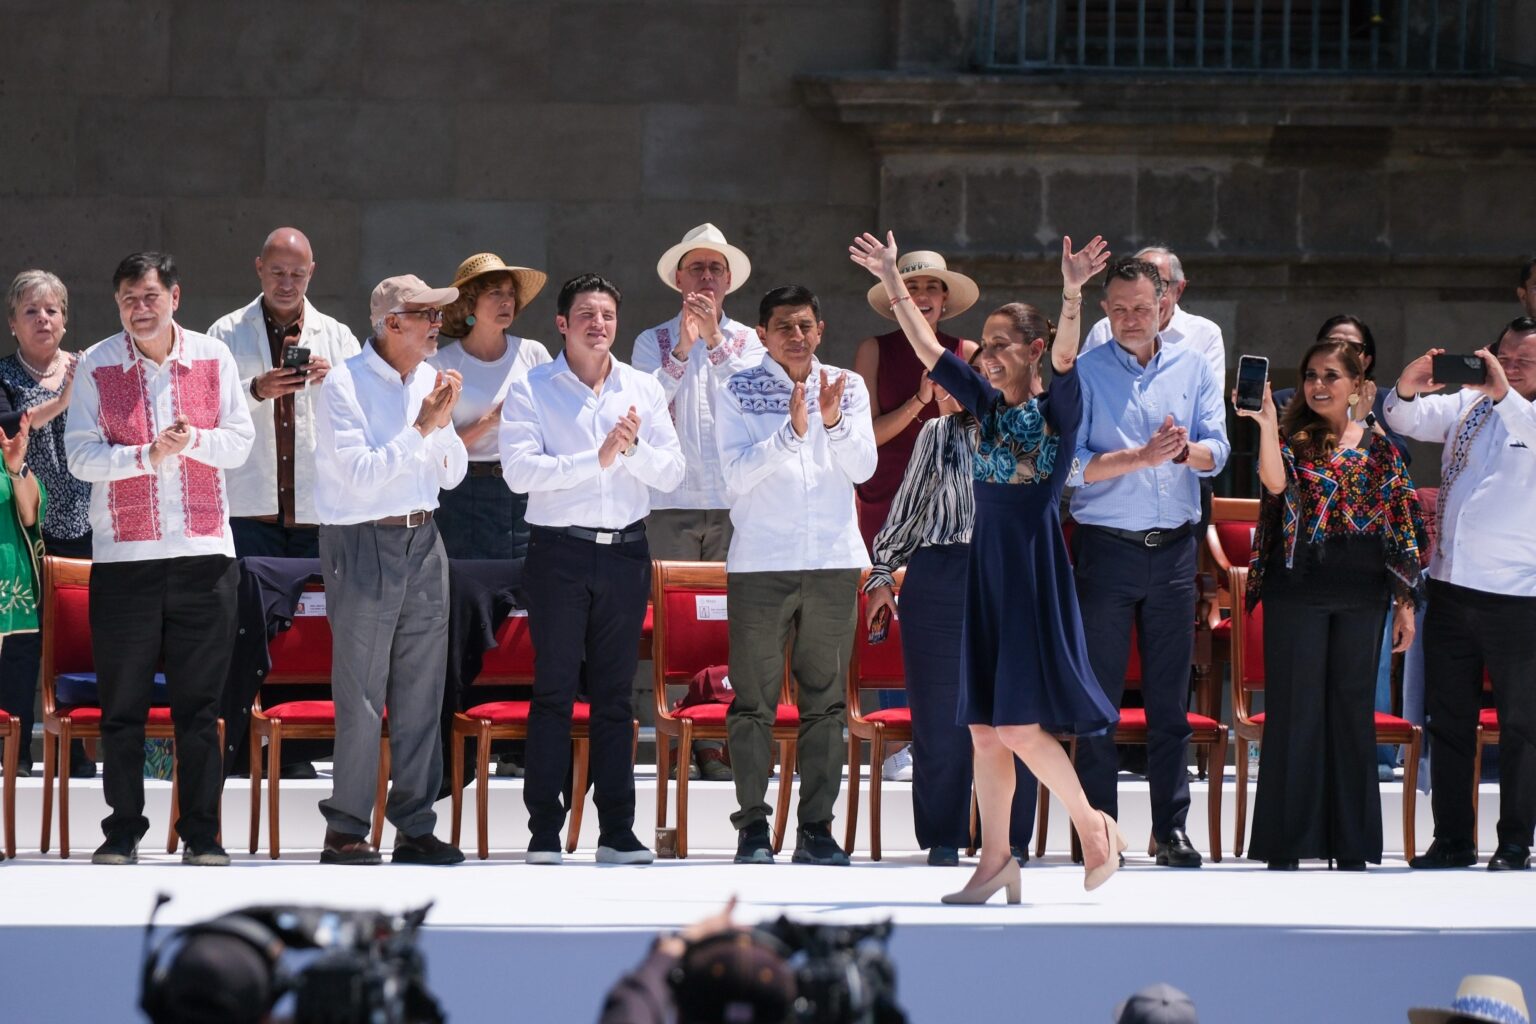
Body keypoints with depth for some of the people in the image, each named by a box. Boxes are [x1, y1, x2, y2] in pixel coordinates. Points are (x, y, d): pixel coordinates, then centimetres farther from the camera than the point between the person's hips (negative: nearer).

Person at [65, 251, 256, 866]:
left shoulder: (213, 359, 6)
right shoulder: (97, 366, 2)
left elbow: (240, 442, 3)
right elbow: (80, 455, -5)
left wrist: (193, 439, -16)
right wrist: (148, 455, -18)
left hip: (203, 552, 1)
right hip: (123, 555, -1)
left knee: (199, 702, 2)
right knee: (123, 704, 2)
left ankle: (202, 834, 7)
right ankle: (122, 832, 10)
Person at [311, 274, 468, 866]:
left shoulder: (429, 380, 10)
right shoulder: (345, 385, -9)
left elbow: (452, 475, 11)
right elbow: (362, 475, -18)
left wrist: (445, 424, -6)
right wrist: (421, 428, -17)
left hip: (422, 542, 6)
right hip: (363, 546, -6)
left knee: (422, 690, 6)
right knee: (360, 697, -6)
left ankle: (415, 827, 11)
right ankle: (345, 832, -1)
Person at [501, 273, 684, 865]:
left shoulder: (643, 390, 11)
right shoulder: (531, 391, 0)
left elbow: (670, 474, 5)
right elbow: (519, 470, -13)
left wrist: (634, 448, -14)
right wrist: (597, 459, -19)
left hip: (625, 550, 3)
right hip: (558, 550, -3)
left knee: (616, 694, 5)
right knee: (554, 692, -3)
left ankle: (617, 832, 8)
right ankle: (544, 833, -1)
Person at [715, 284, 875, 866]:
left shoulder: (847, 388, 9)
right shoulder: (739, 392, 2)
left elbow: (863, 468, 0)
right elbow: (737, 471, -8)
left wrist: (833, 421, -16)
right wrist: (792, 431, -20)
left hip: (834, 562, 2)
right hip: (760, 565, -2)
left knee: (825, 699, 3)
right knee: (754, 700, -3)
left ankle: (817, 828, 7)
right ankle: (753, 828, 1)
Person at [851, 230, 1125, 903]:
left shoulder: (1058, 409, -4)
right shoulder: (984, 405, 11)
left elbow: (1066, 356, -22)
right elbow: (927, 348, 10)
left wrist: (1073, 294, -39)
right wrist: (892, 282, 4)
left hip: (1035, 564, -6)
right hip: (986, 563, 6)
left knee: (1019, 724, -11)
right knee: (984, 726, 5)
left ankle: (1093, 824, 6)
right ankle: (995, 859, 10)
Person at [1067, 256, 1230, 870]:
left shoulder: (1193, 368, 10)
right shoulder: (1084, 374, 1)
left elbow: (1217, 452, 2)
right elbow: (1071, 465, -8)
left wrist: (1185, 450, -20)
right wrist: (1141, 457, -19)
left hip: (1174, 548, 2)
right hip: (1106, 547, -2)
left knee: (1171, 698, 4)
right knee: (1099, 695, -1)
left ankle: (1171, 827, 9)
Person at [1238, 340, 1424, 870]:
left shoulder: (1378, 449, 9)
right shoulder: (1290, 437, 4)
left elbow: (1401, 527, 9)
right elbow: (1275, 482, -18)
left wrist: (1404, 603, 5)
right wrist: (1266, 424, -29)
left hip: (1360, 592, 2)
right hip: (1298, 587, -2)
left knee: (1353, 708, 5)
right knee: (1294, 708, -2)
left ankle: (1351, 845, 11)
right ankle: (1286, 844, 2)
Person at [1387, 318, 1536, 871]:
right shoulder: (1468, 405, 11)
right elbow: (1407, 421, 6)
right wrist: (1407, 391, -16)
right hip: (1451, 590, 5)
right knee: (1448, 721, 9)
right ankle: (1453, 840, 17)